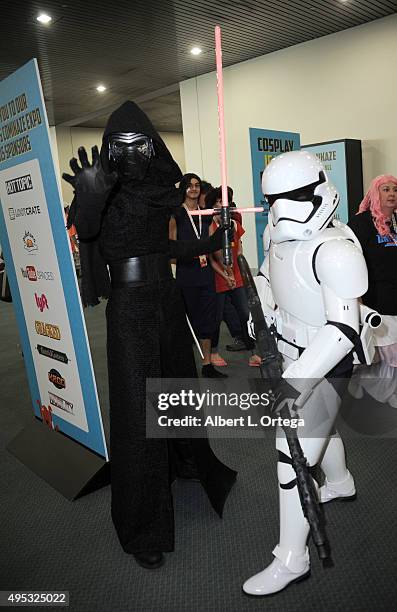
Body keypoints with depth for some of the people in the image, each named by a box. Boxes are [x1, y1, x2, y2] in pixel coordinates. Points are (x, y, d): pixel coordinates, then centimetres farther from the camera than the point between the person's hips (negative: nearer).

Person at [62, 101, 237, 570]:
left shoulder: (160, 189, 6)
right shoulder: (106, 188, -10)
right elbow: (85, 228, -32)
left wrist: (202, 246, 23)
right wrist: (90, 195, -51)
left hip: (168, 301, 6)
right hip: (129, 307, -6)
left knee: (178, 386, 21)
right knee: (138, 406, -2)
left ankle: (184, 460, 50)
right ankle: (143, 528, 13)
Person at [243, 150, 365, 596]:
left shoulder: (335, 250, -28)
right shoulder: (279, 234, -3)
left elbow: (343, 331, -30)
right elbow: (266, 278, 15)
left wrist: (297, 380, -35)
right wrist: (262, 315, -1)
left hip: (324, 361, -8)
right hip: (295, 353, 8)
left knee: (293, 451, -3)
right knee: (318, 421, 28)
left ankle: (291, 559, 17)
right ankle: (340, 483, 58)